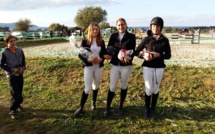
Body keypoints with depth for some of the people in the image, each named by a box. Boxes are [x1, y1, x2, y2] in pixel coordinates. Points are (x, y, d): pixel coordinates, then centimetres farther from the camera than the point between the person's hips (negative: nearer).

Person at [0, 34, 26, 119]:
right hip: (11, 75, -4)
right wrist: (12, 69, -17)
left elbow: (23, 60, 10)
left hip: (20, 74, 4)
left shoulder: (20, 50, -1)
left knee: (20, 91, 15)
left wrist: (23, 68, -8)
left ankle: (18, 104, 39)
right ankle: (12, 111, 7)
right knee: (14, 93, -6)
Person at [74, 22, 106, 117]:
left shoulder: (101, 42, 4)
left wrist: (101, 59, -13)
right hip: (88, 66, -4)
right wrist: (88, 59, -22)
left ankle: (93, 103, 35)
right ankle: (81, 108, 10)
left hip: (99, 66, 4)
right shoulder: (85, 41, -6)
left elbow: (104, 53, 9)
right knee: (87, 88, -6)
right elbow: (80, 55, -6)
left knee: (96, 86, 15)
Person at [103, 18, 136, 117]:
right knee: (112, 87, 3)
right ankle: (107, 108, 16)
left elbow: (133, 50, -8)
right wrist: (108, 55, -20)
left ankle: (121, 106, 31)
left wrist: (129, 57, -29)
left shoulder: (131, 36, -1)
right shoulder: (113, 36, 5)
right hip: (115, 65, 1)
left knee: (124, 86, 13)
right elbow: (109, 48, 2)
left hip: (126, 66, -1)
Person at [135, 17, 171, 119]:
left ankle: (153, 109, 27)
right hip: (147, 67, -1)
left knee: (156, 89, 11)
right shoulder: (146, 39, -2)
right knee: (149, 89, 0)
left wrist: (158, 55, -17)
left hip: (159, 68, 1)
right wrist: (143, 56, -18)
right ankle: (147, 109, 21)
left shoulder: (165, 40, 0)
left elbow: (168, 55, 1)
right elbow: (137, 51, 2)